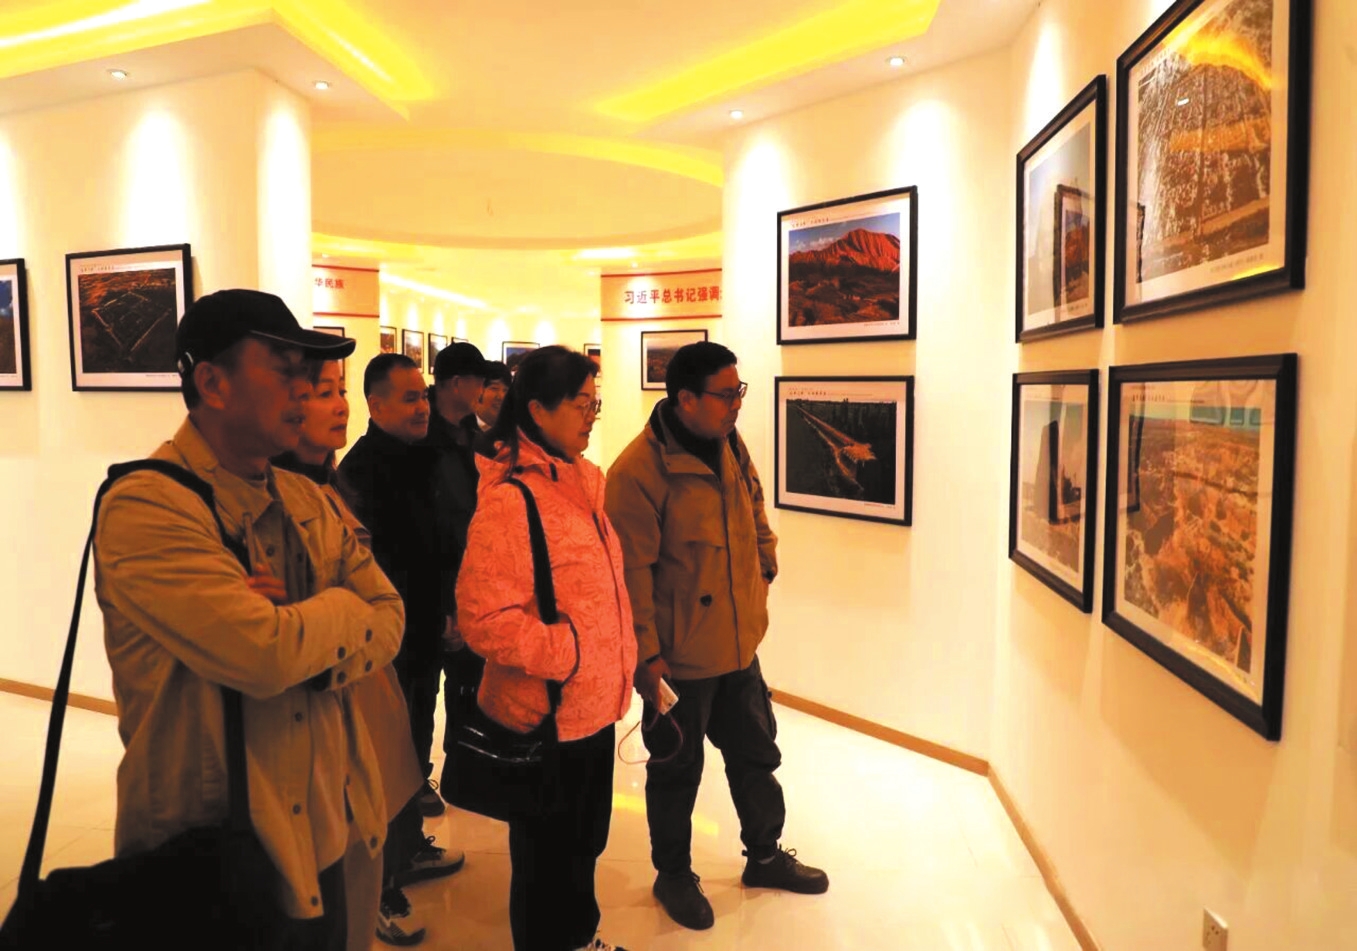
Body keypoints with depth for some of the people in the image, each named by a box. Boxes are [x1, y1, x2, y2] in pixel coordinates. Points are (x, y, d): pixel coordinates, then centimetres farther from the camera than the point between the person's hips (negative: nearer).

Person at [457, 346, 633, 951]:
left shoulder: (586, 480, 5)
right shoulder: (508, 498, -22)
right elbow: (484, 619, -26)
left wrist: (621, 663, 14)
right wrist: (570, 653, -21)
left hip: (597, 705, 8)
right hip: (548, 714, -8)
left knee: (586, 840, 26)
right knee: (547, 856, 14)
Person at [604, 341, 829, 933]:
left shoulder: (730, 446, 2)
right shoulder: (639, 471, -22)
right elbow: (632, 570, -21)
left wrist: (765, 567, 13)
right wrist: (646, 652, -19)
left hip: (739, 642, 7)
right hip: (678, 657, -7)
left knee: (756, 753, 22)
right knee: (677, 770, 14)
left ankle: (765, 855, 45)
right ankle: (673, 876, 38)